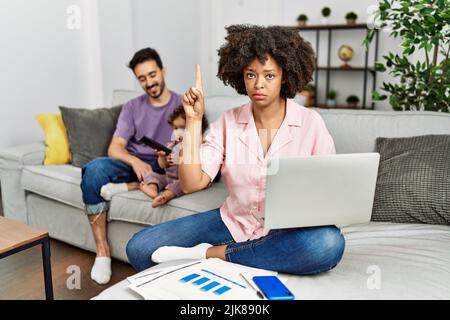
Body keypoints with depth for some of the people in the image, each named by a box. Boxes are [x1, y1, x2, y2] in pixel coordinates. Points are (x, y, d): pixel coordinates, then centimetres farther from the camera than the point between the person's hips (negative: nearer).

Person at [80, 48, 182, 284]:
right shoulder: (132, 107, 11)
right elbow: (115, 148, -1)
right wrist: (136, 161, -24)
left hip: (166, 168, -2)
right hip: (134, 164, 2)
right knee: (94, 169, -29)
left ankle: (126, 187, -28)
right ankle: (102, 250, -24)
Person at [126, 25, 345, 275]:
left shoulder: (310, 123, -8)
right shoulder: (228, 122, -2)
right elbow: (192, 184, -10)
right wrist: (193, 120, -14)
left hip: (290, 231, 0)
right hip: (233, 223, 1)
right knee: (139, 248, -13)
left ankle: (210, 254, -21)